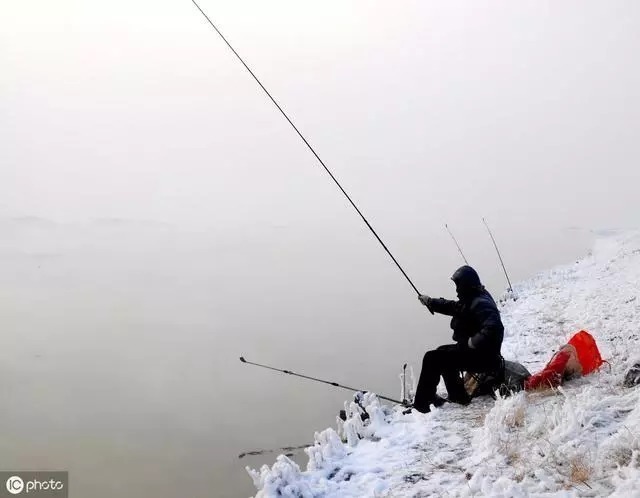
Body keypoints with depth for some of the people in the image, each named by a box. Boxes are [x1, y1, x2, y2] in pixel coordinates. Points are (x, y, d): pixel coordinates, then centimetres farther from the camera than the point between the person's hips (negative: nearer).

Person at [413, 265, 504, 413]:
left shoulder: (480, 303, -23)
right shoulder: (471, 300, 10)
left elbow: (494, 328, -36)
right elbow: (452, 307, 26)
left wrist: (474, 342, -28)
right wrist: (430, 302, 27)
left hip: (482, 358, -11)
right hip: (473, 350, 11)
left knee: (432, 358, -12)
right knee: (443, 352, 30)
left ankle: (421, 404, -7)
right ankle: (457, 395, 32)